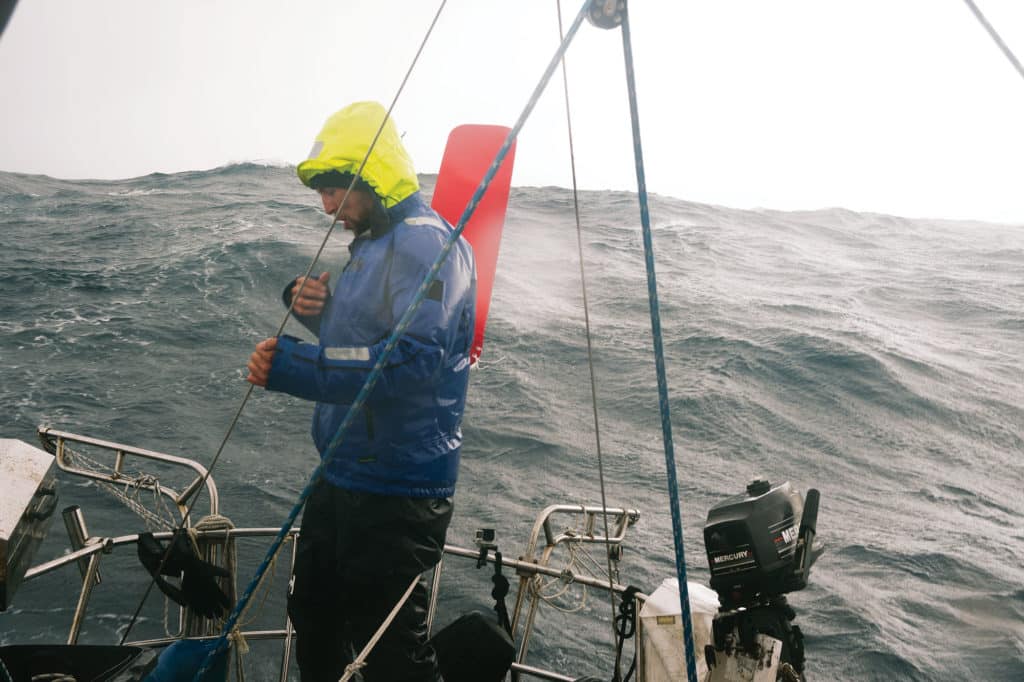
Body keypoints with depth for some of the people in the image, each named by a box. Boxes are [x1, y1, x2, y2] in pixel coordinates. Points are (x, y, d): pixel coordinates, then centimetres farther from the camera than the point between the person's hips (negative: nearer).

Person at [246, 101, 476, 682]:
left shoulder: (425, 242, -19)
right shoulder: (373, 241, 12)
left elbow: (416, 359, -30)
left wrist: (296, 368, -31)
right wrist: (313, 306, 1)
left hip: (397, 487, -10)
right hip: (344, 473, 10)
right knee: (314, 613, 26)